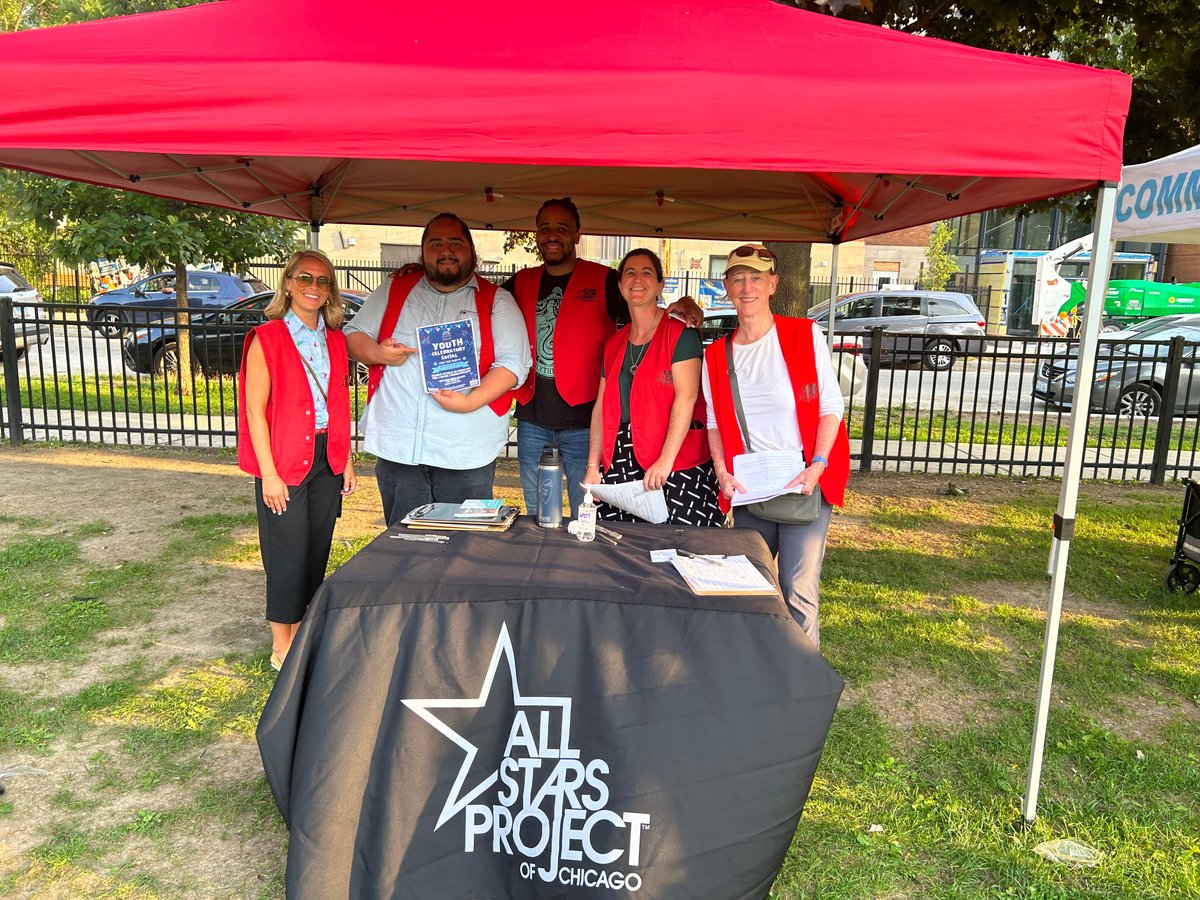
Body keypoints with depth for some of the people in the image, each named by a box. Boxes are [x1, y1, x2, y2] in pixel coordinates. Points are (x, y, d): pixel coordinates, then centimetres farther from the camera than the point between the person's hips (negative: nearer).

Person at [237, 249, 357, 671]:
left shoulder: (335, 340, 9)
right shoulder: (267, 340, -8)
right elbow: (255, 410, -9)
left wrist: (346, 459, 11)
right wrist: (268, 474, -13)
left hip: (327, 460, 6)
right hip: (284, 463, -5)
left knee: (318, 550, 12)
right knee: (288, 554, 1)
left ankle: (300, 636, 28)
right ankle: (281, 649, 16)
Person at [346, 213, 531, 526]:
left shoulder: (496, 300, 5)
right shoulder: (394, 289, 13)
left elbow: (514, 362, -4)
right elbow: (353, 335, 15)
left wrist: (471, 401, -19)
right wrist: (378, 353, -8)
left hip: (466, 453, -2)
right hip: (397, 446, 2)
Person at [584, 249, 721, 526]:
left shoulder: (680, 333, -4)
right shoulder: (614, 344, 15)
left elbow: (686, 397, -12)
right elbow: (602, 406, 13)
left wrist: (665, 460, -19)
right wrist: (593, 466, 7)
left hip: (677, 465, -5)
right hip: (622, 463, 5)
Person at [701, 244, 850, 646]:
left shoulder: (804, 335, -4)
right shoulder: (715, 355, 6)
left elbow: (831, 405, -4)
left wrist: (818, 465, -16)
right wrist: (722, 471, -3)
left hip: (804, 484, -4)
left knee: (798, 591, -6)